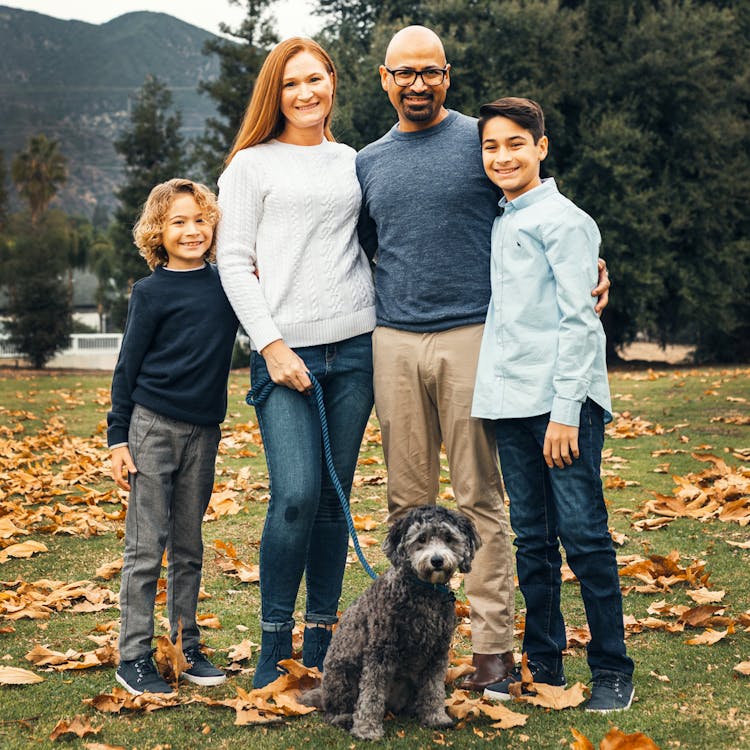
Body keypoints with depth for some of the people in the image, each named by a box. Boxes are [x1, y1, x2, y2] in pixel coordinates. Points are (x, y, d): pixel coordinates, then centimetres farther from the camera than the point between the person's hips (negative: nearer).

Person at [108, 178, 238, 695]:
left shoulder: (229, 284, 6)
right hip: (153, 425, -4)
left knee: (189, 547, 12)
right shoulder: (152, 292, -3)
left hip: (204, 430, 4)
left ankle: (189, 648, 21)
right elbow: (128, 366, -1)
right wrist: (118, 439, -5)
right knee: (146, 546, -1)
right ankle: (134, 657, 7)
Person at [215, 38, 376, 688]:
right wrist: (270, 343, -9)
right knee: (296, 495, -13)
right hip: (285, 350, -3)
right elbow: (234, 263, 0)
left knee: (335, 497, 5)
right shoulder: (252, 165, 6)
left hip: (354, 346, 4)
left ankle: (322, 641, 15)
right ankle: (274, 644, 2)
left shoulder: (353, 163, 17)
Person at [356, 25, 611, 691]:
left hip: (469, 336, -4)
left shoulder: (482, 140, 3)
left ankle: (493, 644, 5)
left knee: (480, 498, -1)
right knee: (407, 500, 8)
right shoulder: (368, 163, 16)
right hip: (393, 341, 4)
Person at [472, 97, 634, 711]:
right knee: (531, 538, 10)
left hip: (564, 401, -7)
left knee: (583, 533, -5)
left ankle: (612, 669, 5)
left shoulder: (562, 220, -5)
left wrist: (565, 412, -16)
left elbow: (579, 321, -10)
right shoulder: (501, 223, 17)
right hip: (512, 403, 7)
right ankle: (543, 661, 20)